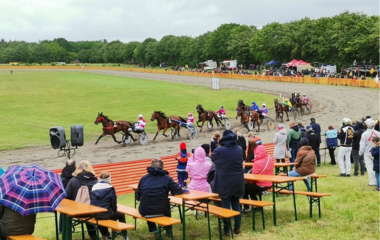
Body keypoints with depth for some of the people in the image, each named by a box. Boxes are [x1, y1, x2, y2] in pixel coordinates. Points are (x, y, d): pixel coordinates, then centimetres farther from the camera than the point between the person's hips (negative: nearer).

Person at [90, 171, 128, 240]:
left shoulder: (93, 188, 0)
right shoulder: (110, 189, -11)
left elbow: (91, 202, 6)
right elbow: (114, 204, -5)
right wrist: (114, 211, 17)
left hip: (95, 215, 4)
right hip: (107, 214, -4)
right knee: (121, 215, 23)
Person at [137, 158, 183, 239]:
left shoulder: (144, 178, 7)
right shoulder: (167, 178, 3)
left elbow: (138, 196, 9)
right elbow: (178, 191, 4)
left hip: (145, 211, 0)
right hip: (161, 210, 0)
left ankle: (154, 230, 23)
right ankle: (168, 230, 40)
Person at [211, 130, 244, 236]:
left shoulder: (219, 150, -13)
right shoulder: (239, 149, 0)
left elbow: (212, 158, 8)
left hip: (225, 182, -4)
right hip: (238, 182, 4)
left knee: (226, 205, 1)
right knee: (236, 204, 14)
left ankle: (227, 230, 1)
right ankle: (237, 228, 17)